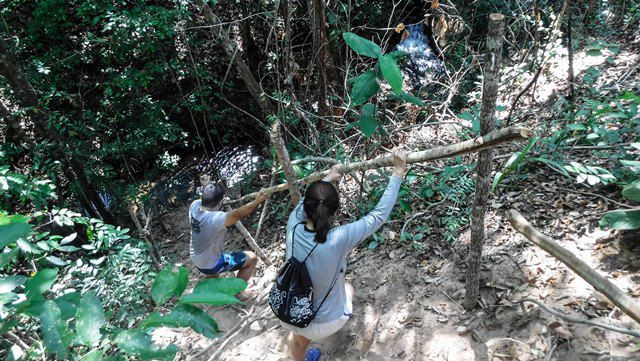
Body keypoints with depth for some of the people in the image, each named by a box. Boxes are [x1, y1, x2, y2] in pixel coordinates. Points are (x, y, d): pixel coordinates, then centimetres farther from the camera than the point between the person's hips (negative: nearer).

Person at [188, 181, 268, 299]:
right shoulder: (214, 219, -38)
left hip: (196, 260, 8)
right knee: (252, 258, 3)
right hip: (211, 266, -7)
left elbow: (202, 200, 9)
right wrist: (257, 201, -59)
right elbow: (237, 215, -54)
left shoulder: (194, 206, -16)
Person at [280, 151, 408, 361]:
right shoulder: (338, 240, -34)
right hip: (324, 323, -2)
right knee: (348, 288, 31)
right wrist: (398, 174, -14)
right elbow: (379, 215, -23)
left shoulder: (293, 228, -23)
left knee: (299, 341, 38)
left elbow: (304, 204, 0)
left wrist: (328, 178, 15)